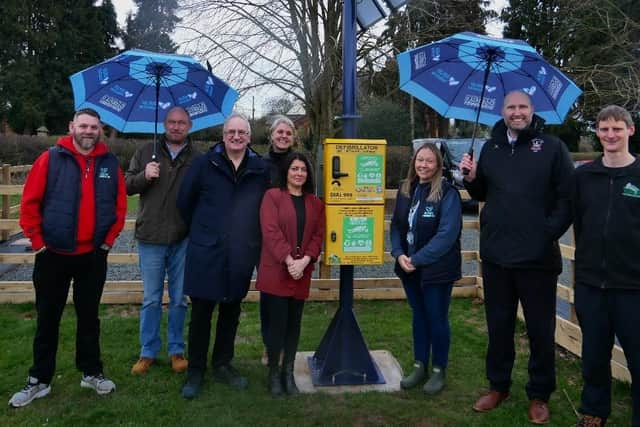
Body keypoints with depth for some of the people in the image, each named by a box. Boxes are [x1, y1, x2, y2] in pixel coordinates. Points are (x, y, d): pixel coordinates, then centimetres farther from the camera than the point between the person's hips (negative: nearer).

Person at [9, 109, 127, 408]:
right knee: (47, 318, 9)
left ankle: (91, 372, 27)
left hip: (93, 256, 2)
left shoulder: (110, 164, 2)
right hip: (53, 255, -2)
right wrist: (38, 243, -7)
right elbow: (30, 203, -6)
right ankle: (39, 380, 22)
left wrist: (108, 241, 1)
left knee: (89, 317, 14)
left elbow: (119, 206, 6)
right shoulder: (50, 159, -6)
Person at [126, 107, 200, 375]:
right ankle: (148, 352, 23)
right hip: (151, 237, 1)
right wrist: (144, 176, -14)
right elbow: (127, 186, 6)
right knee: (151, 299, 10)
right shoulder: (146, 152, 7)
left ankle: (176, 350, 25)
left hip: (184, 239, 0)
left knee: (179, 300, 10)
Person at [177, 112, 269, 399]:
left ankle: (222, 365, 30)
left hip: (241, 255, 2)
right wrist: (201, 231, 11)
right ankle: (195, 371, 19)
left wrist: (249, 236, 9)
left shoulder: (260, 170, 3)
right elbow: (185, 201, 5)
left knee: (231, 312, 14)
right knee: (201, 313, 4)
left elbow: (266, 209, 11)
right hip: (205, 253, -2)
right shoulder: (204, 164, -2)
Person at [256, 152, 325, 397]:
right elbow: (271, 232, -11)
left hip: (302, 273, 4)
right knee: (277, 322, -2)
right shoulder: (272, 196, -1)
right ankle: (273, 373, 14)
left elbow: (318, 235, 6)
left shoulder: (315, 203, 13)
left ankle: (288, 372, 21)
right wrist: (289, 261, -16)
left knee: (294, 323, 9)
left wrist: (304, 261, -10)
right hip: (275, 271, -4)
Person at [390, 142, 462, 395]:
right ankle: (419, 366, 32)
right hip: (409, 268, 5)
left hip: (437, 269, -5)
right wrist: (399, 254, -10)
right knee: (419, 316, 17)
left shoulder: (447, 193, -15)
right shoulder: (405, 190, 4)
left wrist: (417, 259, -21)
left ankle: (438, 371, 25)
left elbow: (447, 234, -20)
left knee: (437, 319, 7)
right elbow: (396, 225, 7)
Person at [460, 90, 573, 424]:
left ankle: (539, 395, 24)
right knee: (498, 325, 15)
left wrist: (550, 233, -11)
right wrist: (472, 178, -2)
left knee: (540, 329, 8)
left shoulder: (552, 147, -3)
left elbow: (568, 196, -4)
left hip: (538, 257, -4)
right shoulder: (491, 148, 10)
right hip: (496, 255, 4)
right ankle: (498, 386, 31)